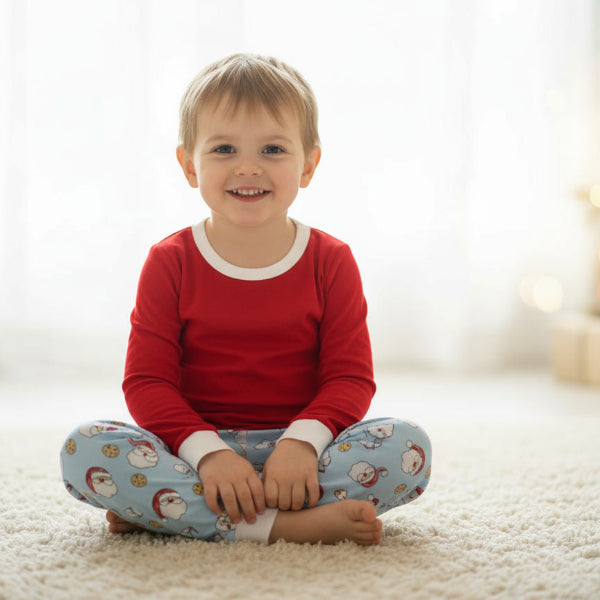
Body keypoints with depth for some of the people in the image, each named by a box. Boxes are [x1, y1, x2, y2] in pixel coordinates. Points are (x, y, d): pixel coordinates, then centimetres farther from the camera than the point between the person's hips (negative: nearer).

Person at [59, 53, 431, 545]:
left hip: (295, 449, 1)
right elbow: (147, 381, -5)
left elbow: (351, 378, -2)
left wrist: (302, 441, -22)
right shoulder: (170, 263, 1)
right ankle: (286, 525, -32)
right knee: (84, 450, -26)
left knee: (410, 449, -26)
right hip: (196, 445, -1)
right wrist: (207, 452, -22)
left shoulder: (331, 262, 2)